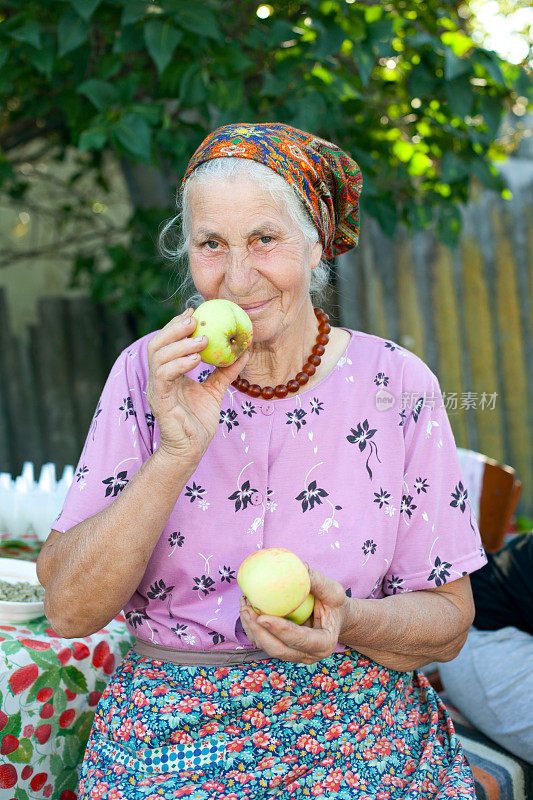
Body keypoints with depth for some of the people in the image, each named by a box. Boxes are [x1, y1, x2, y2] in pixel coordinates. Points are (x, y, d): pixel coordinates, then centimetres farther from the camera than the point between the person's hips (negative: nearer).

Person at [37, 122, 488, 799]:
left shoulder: (397, 385, -2)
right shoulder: (149, 373, 0)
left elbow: (448, 620, 1)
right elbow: (67, 611, -9)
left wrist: (347, 622, -19)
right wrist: (177, 455, -21)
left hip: (363, 743, 0)